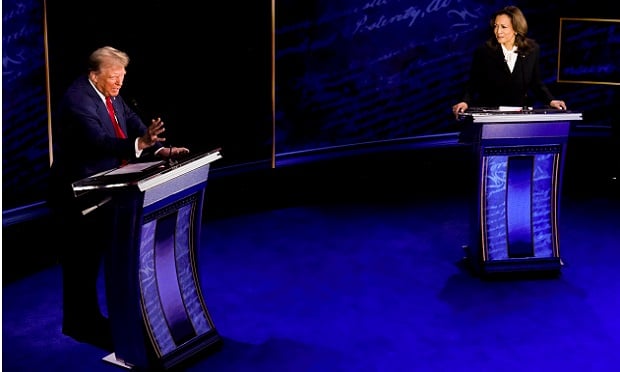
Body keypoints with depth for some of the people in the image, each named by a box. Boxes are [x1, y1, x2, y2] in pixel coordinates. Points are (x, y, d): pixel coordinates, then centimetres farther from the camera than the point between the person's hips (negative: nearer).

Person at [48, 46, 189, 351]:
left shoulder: (111, 96, 6)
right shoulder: (77, 99, -23)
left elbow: (134, 124, 0)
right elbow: (98, 141, -35)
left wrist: (161, 150, -16)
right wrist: (139, 144, -48)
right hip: (77, 194, -9)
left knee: (97, 254, 16)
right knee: (80, 260, 2)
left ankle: (88, 318, 29)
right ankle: (79, 324, 15)